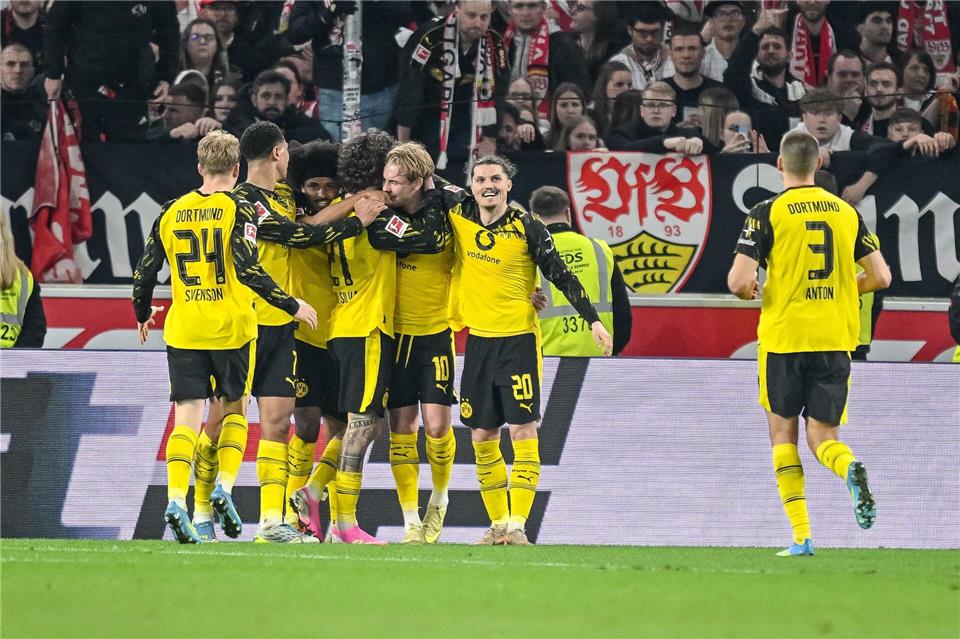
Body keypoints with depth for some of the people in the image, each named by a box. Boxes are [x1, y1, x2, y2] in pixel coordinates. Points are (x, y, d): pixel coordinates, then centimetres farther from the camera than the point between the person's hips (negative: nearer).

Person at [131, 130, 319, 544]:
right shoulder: (238, 210, -6)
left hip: (183, 331, 2)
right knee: (235, 409, 16)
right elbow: (248, 270, -17)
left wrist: (143, 314, 27)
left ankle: (176, 499, -16)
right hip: (231, 327, -2)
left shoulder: (171, 212, 6)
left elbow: (145, 271, 9)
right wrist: (292, 306, -8)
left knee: (187, 417, 0)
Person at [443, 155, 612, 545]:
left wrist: (593, 321, -6)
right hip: (478, 338, 5)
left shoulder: (527, 228, -9)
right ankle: (497, 523, 13)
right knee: (481, 436, 5)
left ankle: (517, 524, -11)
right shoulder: (459, 215, 1)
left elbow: (561, 276, -4)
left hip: (519, 339, -4)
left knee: (522, 430, -9)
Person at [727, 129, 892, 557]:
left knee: (783, 433, 11)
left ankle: (801, 537, 2)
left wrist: (750, 289, 10)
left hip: (784, 339, -3)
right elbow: (880, 277, 8)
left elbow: (739, 282, -13)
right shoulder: (847, 212, 7)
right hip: (836, 340, 3)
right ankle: (850, 469, -29)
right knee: (822, 437, 8)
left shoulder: (768, 213, -5)